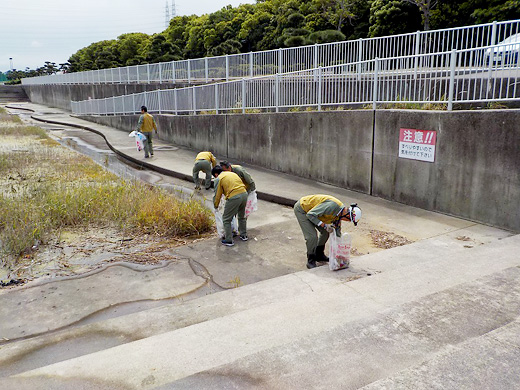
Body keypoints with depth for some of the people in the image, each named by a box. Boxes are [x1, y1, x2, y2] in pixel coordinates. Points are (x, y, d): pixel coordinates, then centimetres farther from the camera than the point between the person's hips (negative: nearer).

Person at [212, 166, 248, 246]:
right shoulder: (233, 173, 25)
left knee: (226, 219, 8)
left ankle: (229, 240, 12)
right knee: (242, 216, 28)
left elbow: (217, 195, 7)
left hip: (233, 197, -7)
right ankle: (243, 235, 39)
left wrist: (215, 206, 22)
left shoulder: (219, 179, 6)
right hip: (244, 194, 7)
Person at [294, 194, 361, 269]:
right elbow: (310, 214, -31)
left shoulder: (340, 211, -6)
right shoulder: (332, 206, -34)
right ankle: (311, 260, 4)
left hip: (311, 209, 9)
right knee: (312, 236, -16)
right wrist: (324, 225, -31)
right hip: (301, 209, -9)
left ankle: (319, 255, 28)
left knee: (325, 232, 10)